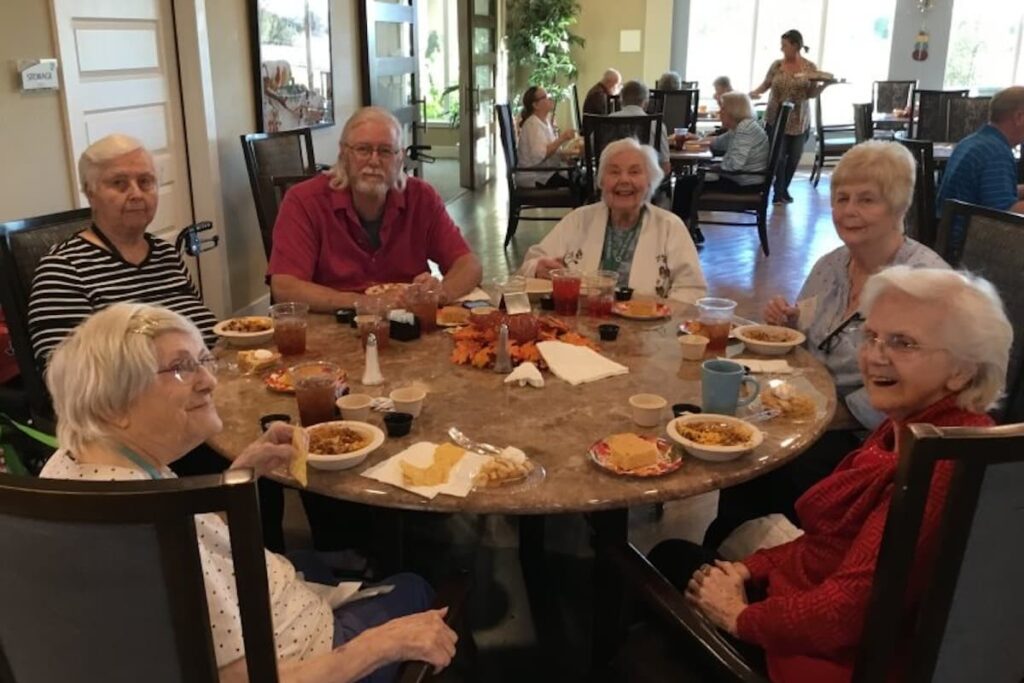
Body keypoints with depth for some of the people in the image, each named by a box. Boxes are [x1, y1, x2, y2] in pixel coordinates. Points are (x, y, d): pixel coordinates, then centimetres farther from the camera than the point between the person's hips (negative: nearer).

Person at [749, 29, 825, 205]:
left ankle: (784, 189, 25)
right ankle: (779, 192, 4)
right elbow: (765, 85, 7)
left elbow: (812, 93, 2)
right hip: (777, 119, -1)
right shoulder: (777, 65, 0)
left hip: (799, 120, 1)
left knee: (794, 157, 7)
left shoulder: (810, 67, -1)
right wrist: (754, 92, -11)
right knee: (778, 156, -6)